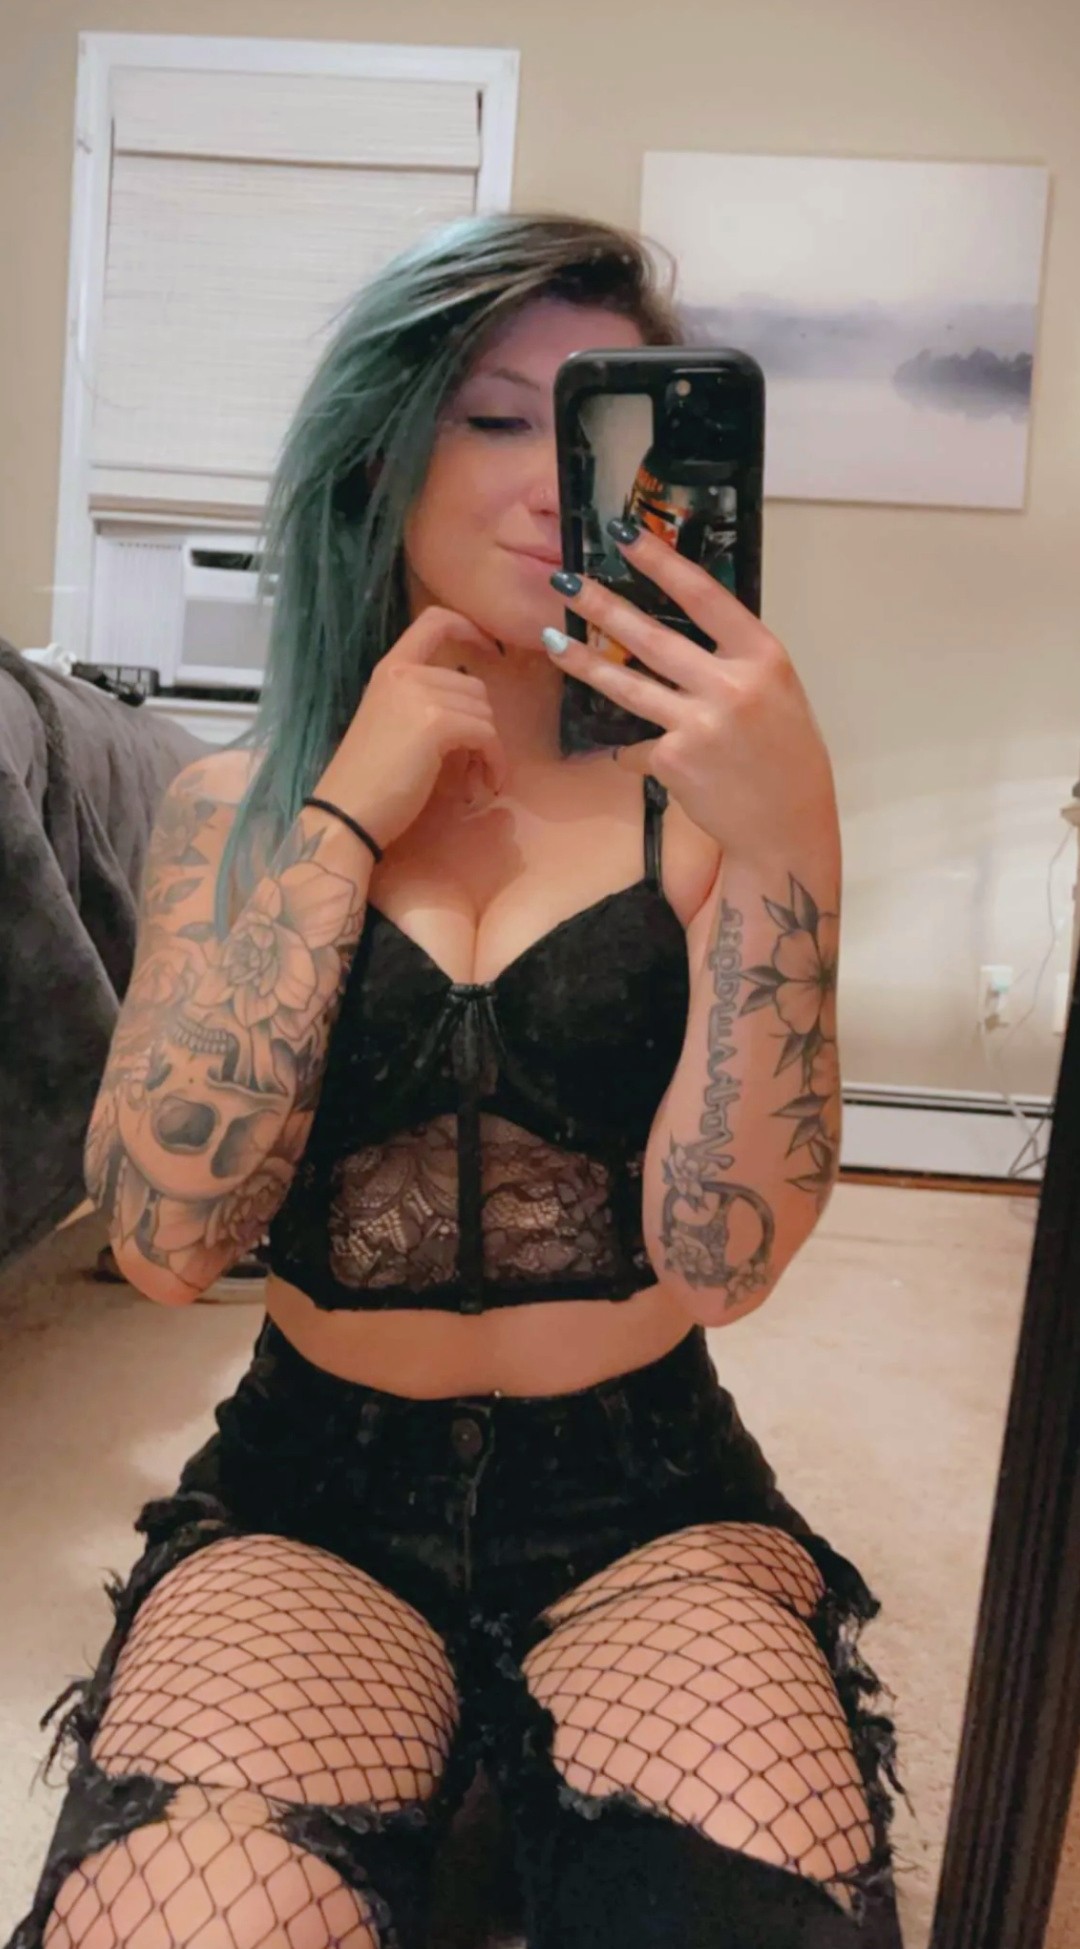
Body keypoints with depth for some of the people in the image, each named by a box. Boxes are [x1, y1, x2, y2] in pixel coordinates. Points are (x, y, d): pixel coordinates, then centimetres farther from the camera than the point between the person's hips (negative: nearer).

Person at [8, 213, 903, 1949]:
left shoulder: (696, 790, -3)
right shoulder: (237, 804, 2)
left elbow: (724, 1257, -13)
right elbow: (166, 1239, -11)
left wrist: (789, 844, -25)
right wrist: (345, 816, -13)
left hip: (648, 1498, 0)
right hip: (312, 1493, 1)